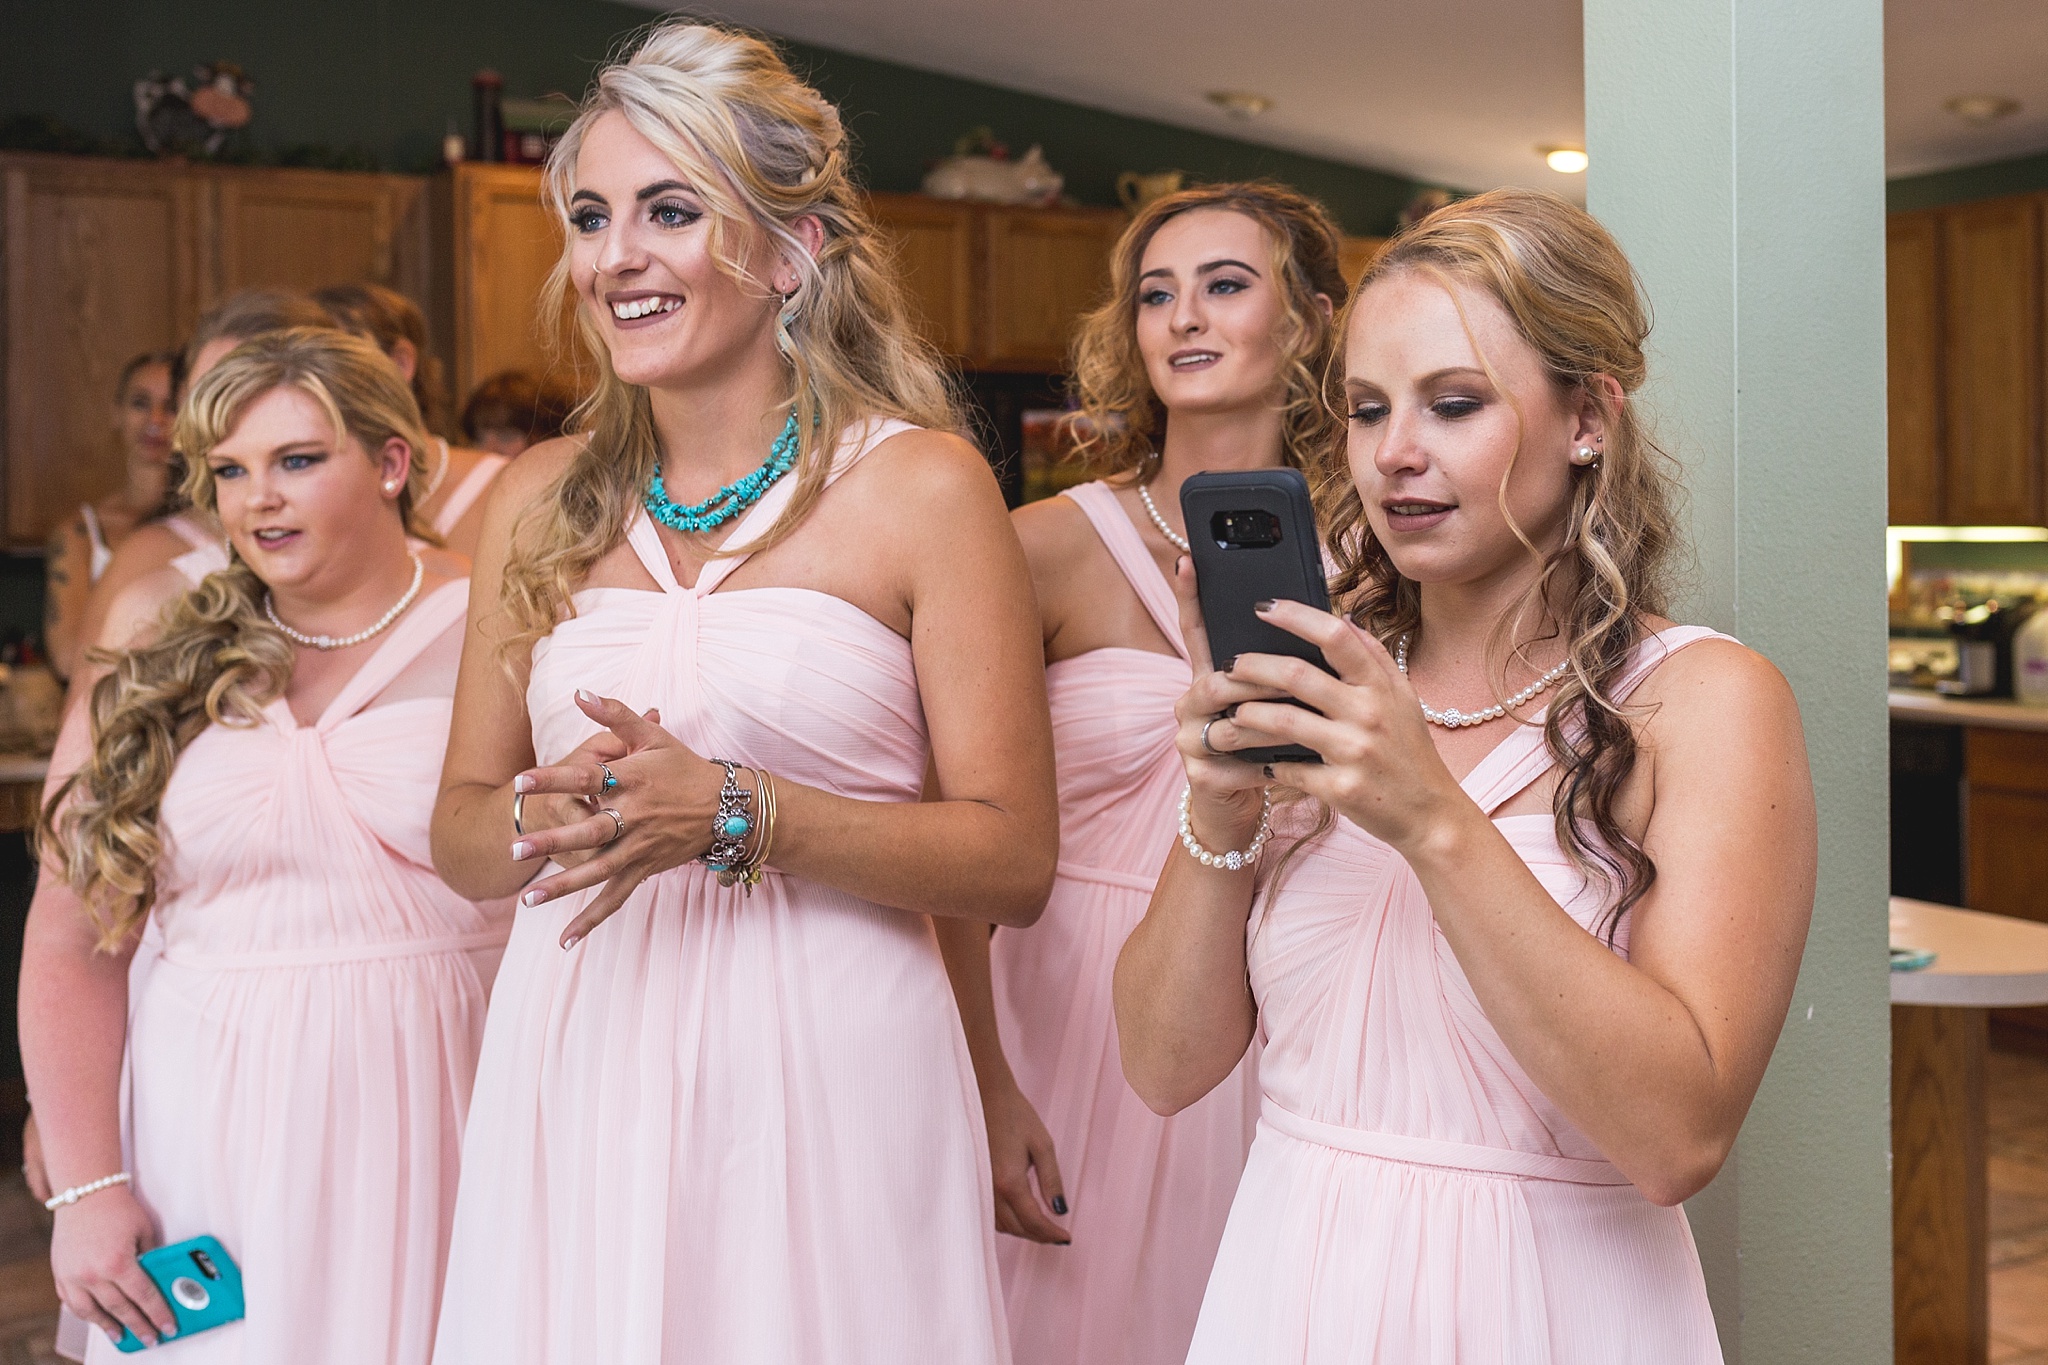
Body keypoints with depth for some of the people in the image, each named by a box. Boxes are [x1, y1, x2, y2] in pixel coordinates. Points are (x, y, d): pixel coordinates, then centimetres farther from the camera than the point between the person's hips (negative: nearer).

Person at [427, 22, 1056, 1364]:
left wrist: (732, 815, -18)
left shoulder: (923, 486, -5)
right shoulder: (541, 501, 7)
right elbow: (461, 824, 12)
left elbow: (1013, 859, -8)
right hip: (577, 1067, 4)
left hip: (822, 1078, -3)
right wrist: (544, 815, -10)